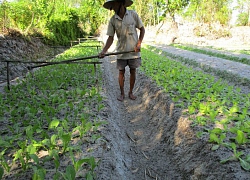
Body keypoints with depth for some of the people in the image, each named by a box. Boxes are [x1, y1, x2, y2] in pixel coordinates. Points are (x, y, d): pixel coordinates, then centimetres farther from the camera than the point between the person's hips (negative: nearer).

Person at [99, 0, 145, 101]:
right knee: (121, 72, 7)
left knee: (133, 72, 8)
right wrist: (104, 51, -16)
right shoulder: (112, 20, -3)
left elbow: (142, 29, 3)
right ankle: (122, 93, 22)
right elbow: (110, 38, -3)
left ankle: (131, 92, 24)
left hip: (134, 51, -1)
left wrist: (139, 43, -9)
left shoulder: (133, 14, -6)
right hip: (121, 51, 1)